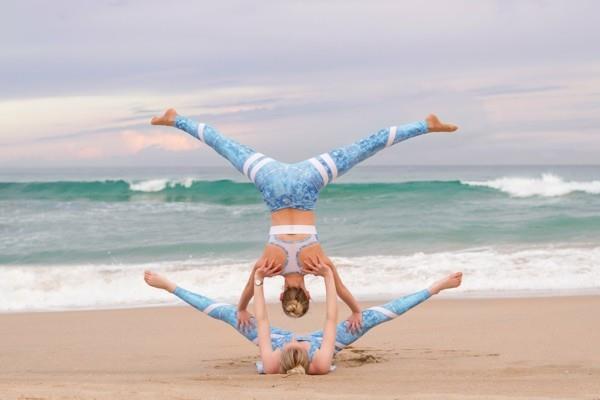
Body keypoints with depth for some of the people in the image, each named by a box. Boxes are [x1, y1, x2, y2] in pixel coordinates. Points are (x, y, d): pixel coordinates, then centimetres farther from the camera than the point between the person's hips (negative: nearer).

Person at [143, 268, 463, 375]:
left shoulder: (271, 364, -44)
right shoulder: (321, 363, -47)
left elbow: (261, 322, -33)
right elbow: (332, 320, -37)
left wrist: (257, 283, -27)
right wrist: (329, 278, -36)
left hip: (279, 340, 1)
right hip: (319, 343, -1)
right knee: (371, 316, -12)